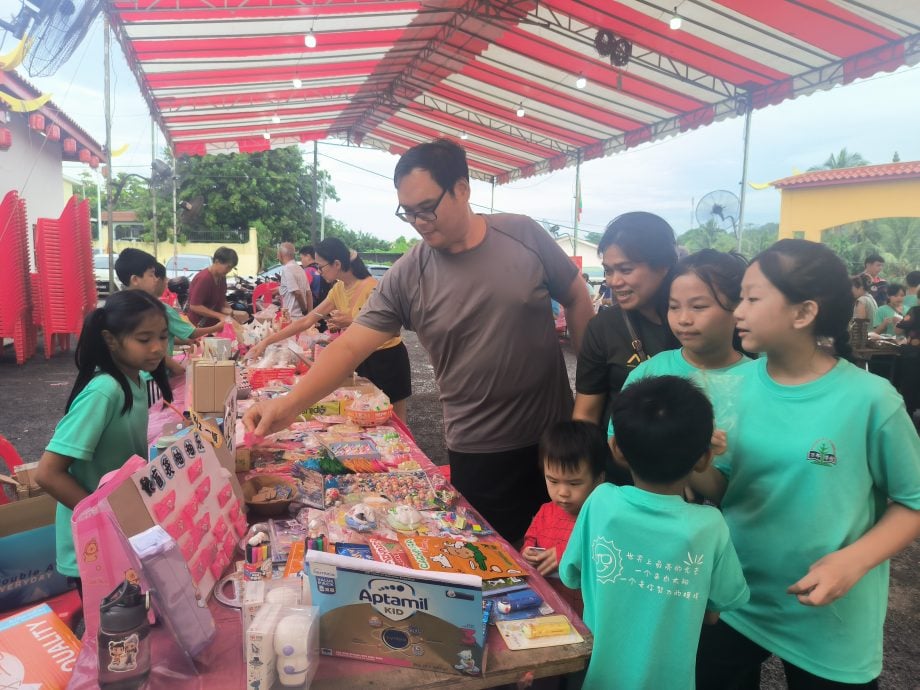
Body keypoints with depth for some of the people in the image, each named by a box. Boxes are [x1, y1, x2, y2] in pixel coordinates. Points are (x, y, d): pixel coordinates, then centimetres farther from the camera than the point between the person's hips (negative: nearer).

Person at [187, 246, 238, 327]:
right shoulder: (203, 279, -21)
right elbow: (194, 306, -24)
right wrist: (219, 316, -25)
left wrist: (225, 308, -4)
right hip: (201, 325, -8)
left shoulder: (222, 277, 4)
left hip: (215, 322, 8)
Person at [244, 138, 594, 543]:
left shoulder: (523, 236, -8)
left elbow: (577, 299, 2)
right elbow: (351, 345, -12)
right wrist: (289, 405, -25)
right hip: (478, 451, -1)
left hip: (556, 434, 2)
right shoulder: (406, 277, -10)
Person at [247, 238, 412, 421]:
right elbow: (307, 321, 6)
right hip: (364, 359, 7)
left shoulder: (371, 287, -22)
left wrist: (353, 321, -30)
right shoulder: (338, 290, 2)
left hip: (388, 359, -7)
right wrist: (267, 341, 4)